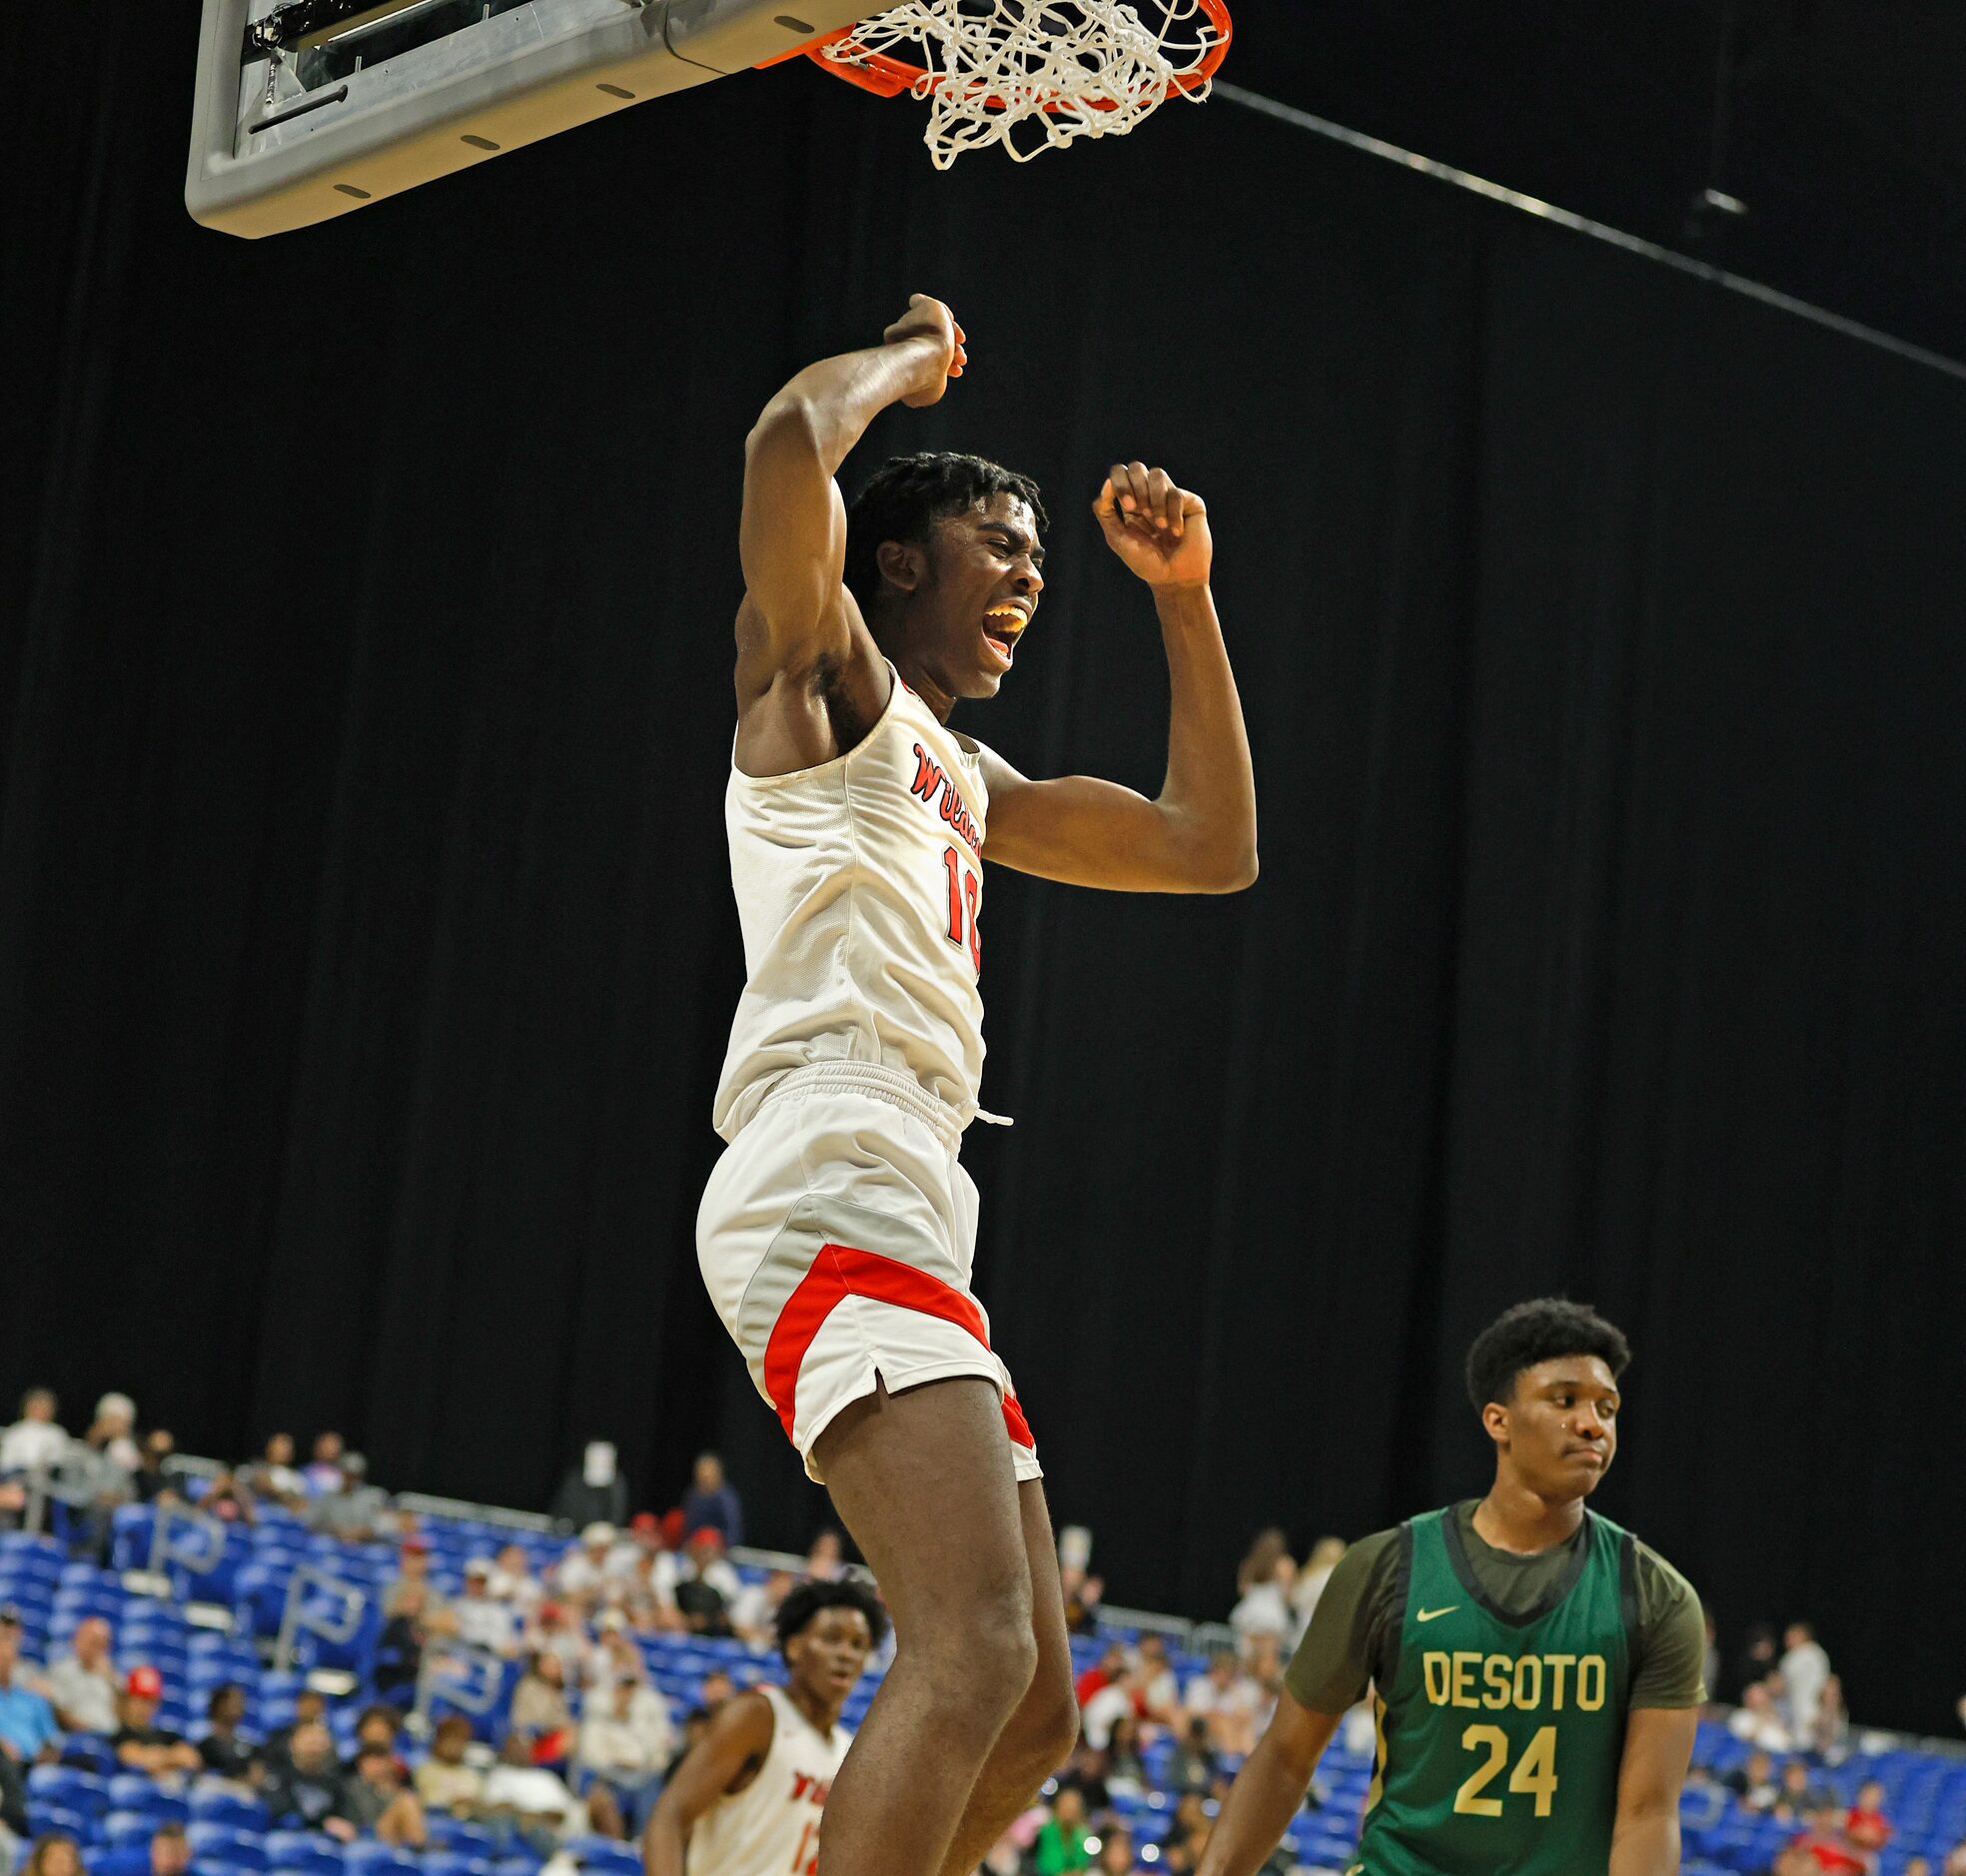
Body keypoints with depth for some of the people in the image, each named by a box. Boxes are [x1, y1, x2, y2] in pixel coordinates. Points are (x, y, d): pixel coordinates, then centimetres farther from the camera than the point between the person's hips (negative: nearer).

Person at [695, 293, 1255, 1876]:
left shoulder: (959, 776, 32)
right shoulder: (819, 673, 7)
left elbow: (1211, 849, 33)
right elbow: (792, 439, -12)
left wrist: (1184, 600, 28)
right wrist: (916, 356, 8)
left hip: (910, 1218, 10)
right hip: (828, 1197, -10)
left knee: (1031, 1709, 9)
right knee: (975, 1650, -25)